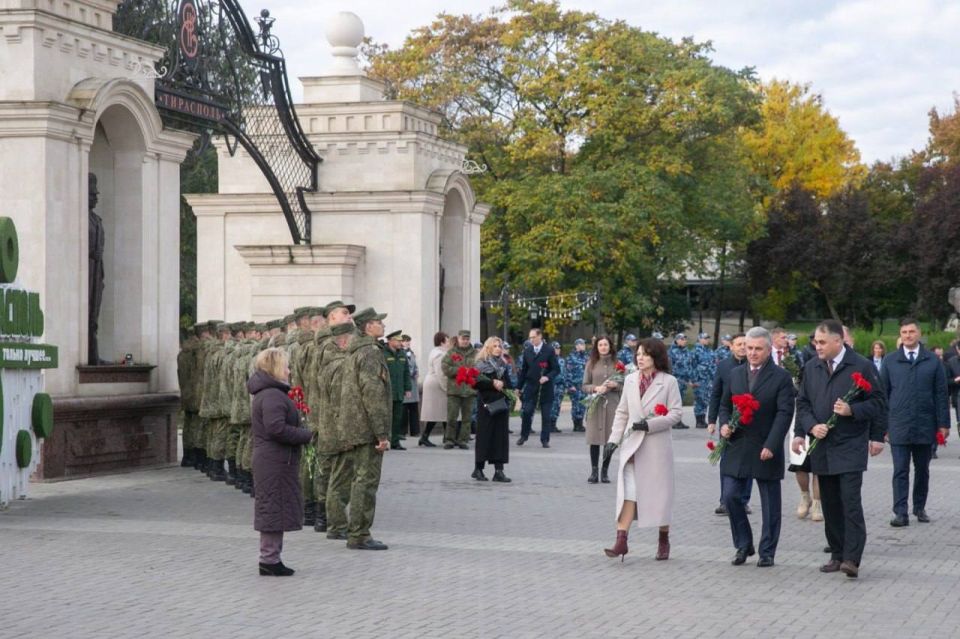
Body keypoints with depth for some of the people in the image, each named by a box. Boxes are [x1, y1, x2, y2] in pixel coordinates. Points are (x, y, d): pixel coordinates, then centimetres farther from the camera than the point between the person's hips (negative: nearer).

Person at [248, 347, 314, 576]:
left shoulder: (268, 393, 17)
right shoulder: (273, 396, -18)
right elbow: (276, 429, -26)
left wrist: (302, 431, 9)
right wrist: (306, 435, -15)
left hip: (269, 461, 11)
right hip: (276, 462, -11)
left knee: (274, 509, 14)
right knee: (275, 507, -5)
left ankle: (270, 557, 20)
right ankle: (269, 559, 0)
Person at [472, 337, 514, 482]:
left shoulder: (502, 364, 16)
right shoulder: (481, 364, -2)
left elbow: (508, 384, 16)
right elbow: (476, 381, -13)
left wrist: (503, 386, -5)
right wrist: (492, 383, -18)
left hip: (501, 403, 5)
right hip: (486, 403, -5)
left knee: (500, 436, 1)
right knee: (484, 435, -2)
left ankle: (499, 470, 1)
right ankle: (478, 469, 8)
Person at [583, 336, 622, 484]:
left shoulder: (617, 364, 6)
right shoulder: (591, 364, 7)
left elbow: (625, 385, 8)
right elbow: (584, 386, 6)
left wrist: (615, 385, -11)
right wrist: (596, 388, -12)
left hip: (613, 404, 0)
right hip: (595, 404, 0)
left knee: (610, 439, 1)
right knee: (594, 439, -2)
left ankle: (605, 471, 10)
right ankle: (594, 471, 5)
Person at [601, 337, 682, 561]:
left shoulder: (669, 382, -3)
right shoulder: (630, 380, 9)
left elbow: (676, 413, -7)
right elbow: (622, 413, 12)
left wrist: (650, 424, -17)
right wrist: (614, 439, 4)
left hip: (657, 445, -3)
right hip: (632, 444, 3)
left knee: (659, 492, 6)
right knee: (628, 491, -6)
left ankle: (664, 540, 21)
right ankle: (621, 540, -13)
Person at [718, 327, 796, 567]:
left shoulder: (781, 377, -5)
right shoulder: (735, 374, 10)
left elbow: (784, 413, -11)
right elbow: (725, 405, 18)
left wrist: (771, 445, -19)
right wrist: (724, 424, -4)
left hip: (766, 451, -4)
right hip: (737, 448, 4)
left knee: (770, 505, 4)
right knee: (730, 497, -1)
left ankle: (767, 552, 14)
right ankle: (743, 545, 15)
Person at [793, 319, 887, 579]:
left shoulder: (861, 366, -6)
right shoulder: (811, 368, 9)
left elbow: (878, 402, -1)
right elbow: (802, 402, 13)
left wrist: (852, 410, -14)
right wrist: (809, 427, -3)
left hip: (851, 447, -5)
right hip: (822, 447, 5)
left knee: (851, 503, -12)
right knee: (830, 505, 9)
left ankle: (852, 559, -13)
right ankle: (837, 555, 17)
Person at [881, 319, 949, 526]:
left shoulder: (933, 361, 5)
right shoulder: (890, 361, 5)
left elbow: (941, 394, 5)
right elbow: (882, 393, 6)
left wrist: (943, 424, 0)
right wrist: (882, 424, 1)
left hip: (925, 427, 1)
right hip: (898, 427, -1)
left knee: (922, 470, 11)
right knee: (900, 471, -4)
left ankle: (920, 508, 23)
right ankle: (900, 513, -6)